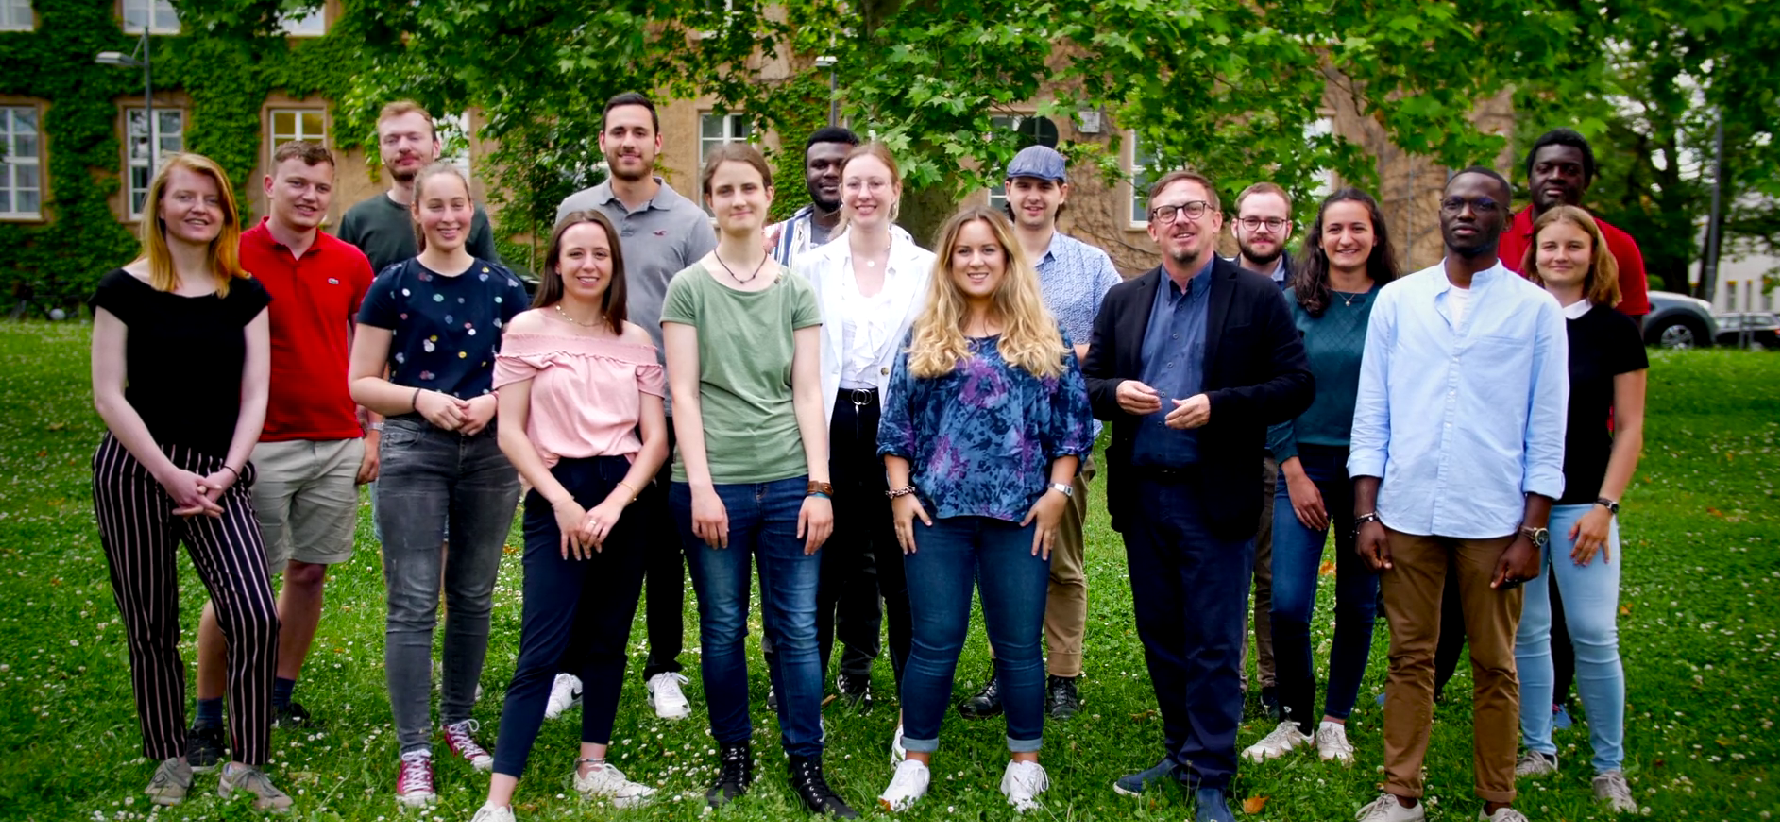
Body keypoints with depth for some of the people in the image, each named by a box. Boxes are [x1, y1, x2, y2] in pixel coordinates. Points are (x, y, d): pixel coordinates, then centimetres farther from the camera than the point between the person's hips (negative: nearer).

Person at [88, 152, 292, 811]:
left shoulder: (245, 295, 8)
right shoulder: (124, 289, 0)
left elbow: (254, 397, 5)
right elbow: (109, 396, -4)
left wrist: (226, 474, -8)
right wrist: (169, 475, -11)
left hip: (219, 476, 2)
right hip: (135, 472, -1)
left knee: (255, 616, -13)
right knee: (151, 626, 6)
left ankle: (245, 765, -1)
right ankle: (169, 759, 24)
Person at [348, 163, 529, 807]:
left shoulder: (502, 287, 6)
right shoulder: (392, 287, 0)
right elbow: (360, 384, 0)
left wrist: (492, 399, -9)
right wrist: (420, 398, -16)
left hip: (490, 452, 3)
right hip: (414, 451, -2)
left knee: (473, 596, 12)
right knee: (413, 603, -4)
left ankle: (459, 719, 30)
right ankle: (413, 752, 2)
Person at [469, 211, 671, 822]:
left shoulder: (635, 340, 9)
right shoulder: (528, 329, 0)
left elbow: (656, 437, 4)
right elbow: (510, 433, -4)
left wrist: (615, 503, -9)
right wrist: (563, 502, -11)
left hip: (625, 497, 4)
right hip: (557, 499, -4)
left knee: (608, 639, 11)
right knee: (543, 652, -9)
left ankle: (593, 767, 25)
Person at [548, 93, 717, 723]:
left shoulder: (689, 221, 1)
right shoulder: (574, 211, 6)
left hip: (661, 407, -1)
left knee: (663, 542, 8)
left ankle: (664, 670, 20)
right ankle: (571, 667, 19)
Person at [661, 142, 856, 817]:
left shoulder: (795, 290, 9)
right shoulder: (689, 287, 3)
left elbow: (807, 393, 6)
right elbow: (684, 393, -1)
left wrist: (819, 487, -1)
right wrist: (701, 486, -9)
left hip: (788, 482, 2)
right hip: (713, 483, -1)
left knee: (796, 629, 2)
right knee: (724, 629, 6)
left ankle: (807, 768, 12)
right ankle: (735, 759, 21)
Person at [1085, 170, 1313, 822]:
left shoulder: (1258, 298, -2)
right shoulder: (1124, 301, 11)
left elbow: (1295, 388, -6)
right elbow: (1088, 383, 12)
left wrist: (1217, 405, -19)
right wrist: (1116, 393, -11)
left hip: (1215, 498, -4)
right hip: (1142, 495, 4)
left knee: (1213, 646, 0)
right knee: (1160, 638, 13)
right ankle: (1181, 753, 28)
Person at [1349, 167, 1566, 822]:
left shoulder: (1536, 310, 3)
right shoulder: (1396, 301, 7)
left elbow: (1546, 433, 2)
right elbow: (1371, 417, 7)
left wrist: (1531, 531, -3)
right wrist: (1366, 514, 1)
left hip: (1493, 521, -1)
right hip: (1406, 515, 1)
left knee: (1494, 665, 8)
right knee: (1410, 658, 8)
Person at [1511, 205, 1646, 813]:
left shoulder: (1614, 329, 2)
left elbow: (1629, 428, 2)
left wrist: (1605, 506, -6)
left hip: (1582, 503, -2)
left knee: (1594, 636, -4)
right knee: (1527, 632, 6)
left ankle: (1609, 767, 9)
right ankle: (1538, 750, 19)